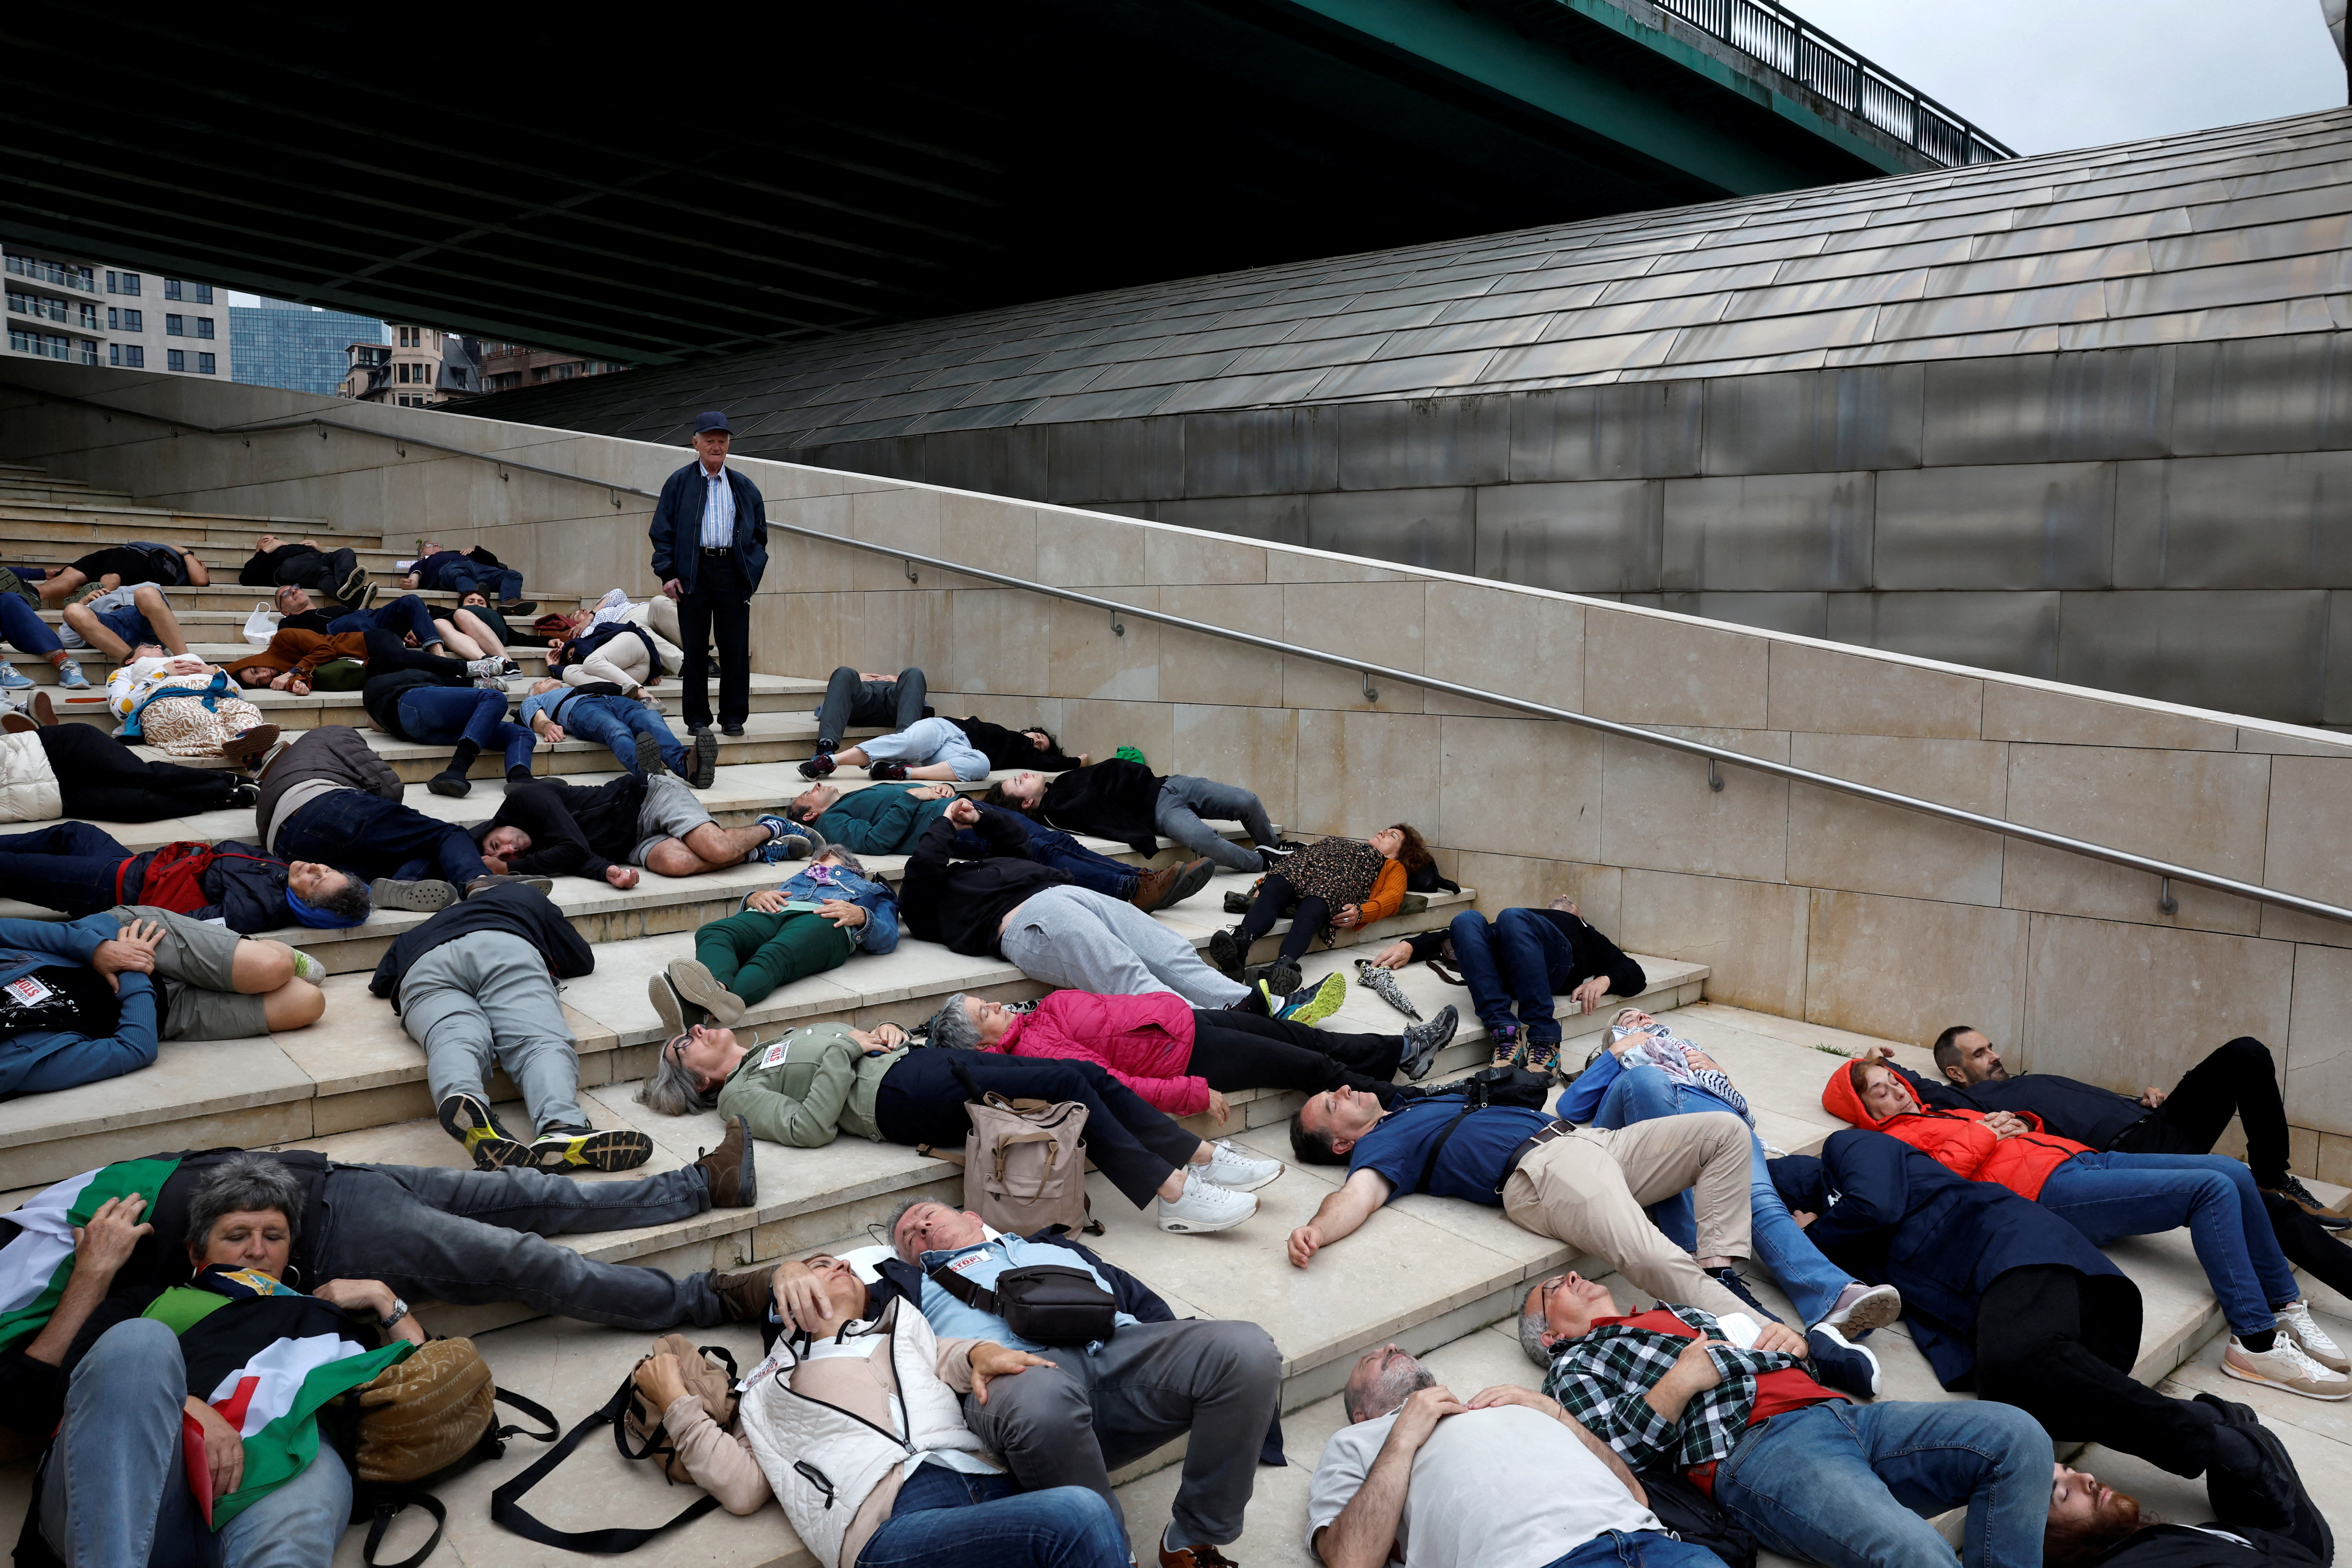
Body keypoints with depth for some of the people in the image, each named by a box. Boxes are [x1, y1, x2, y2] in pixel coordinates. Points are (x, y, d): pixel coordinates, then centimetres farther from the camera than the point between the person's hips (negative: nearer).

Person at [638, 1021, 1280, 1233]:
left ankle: (1201, 1155, -9)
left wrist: (887, 1030, 9)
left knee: (1087, 1072, -11)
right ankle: (1173, 1193, -25)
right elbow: (810, 1126, -10)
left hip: (918, 1058, 8)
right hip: (901, 1097, -8)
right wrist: (844, 1049, -8)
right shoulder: (740, 1092, 8)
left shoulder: (786, 1043, 31)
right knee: (1067, 1082, -23)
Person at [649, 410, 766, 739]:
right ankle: (697, 718, 9)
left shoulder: (744, 487, 14)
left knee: (736, 648, 0)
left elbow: (759, 533, 16)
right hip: (693, 573, -1)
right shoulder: (679, 483, 8)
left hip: (733, 573, 1)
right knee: (695, 649, 2)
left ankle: (734, 717, 8)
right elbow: (662, 531, 4)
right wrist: (667, 573, -6)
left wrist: (754, 570, 3)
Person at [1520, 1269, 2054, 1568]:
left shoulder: (1681, 1310, 38)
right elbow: (1616, 1449, 0)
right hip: (1756, 1447, -8)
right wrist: (1683, 1380, -6)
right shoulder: (1576, 1366, 18)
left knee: (2016, 1435, -14)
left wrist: (1791, 1342, 14)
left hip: (1838, 1411, 8)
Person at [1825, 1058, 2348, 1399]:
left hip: (2080, 1158, 10)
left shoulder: (1941, 1115, 31)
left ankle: (2285, 1307, 8)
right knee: (2213, 1188, -21)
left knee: (2233, 1173, -2)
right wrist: (1984, 1134, -3)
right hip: (2051, 1189, -10)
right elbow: (1940, 1174, -17)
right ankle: (2256, 1342, -19)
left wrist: (2018, 1122, 10)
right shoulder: (1896, 1140, 3)